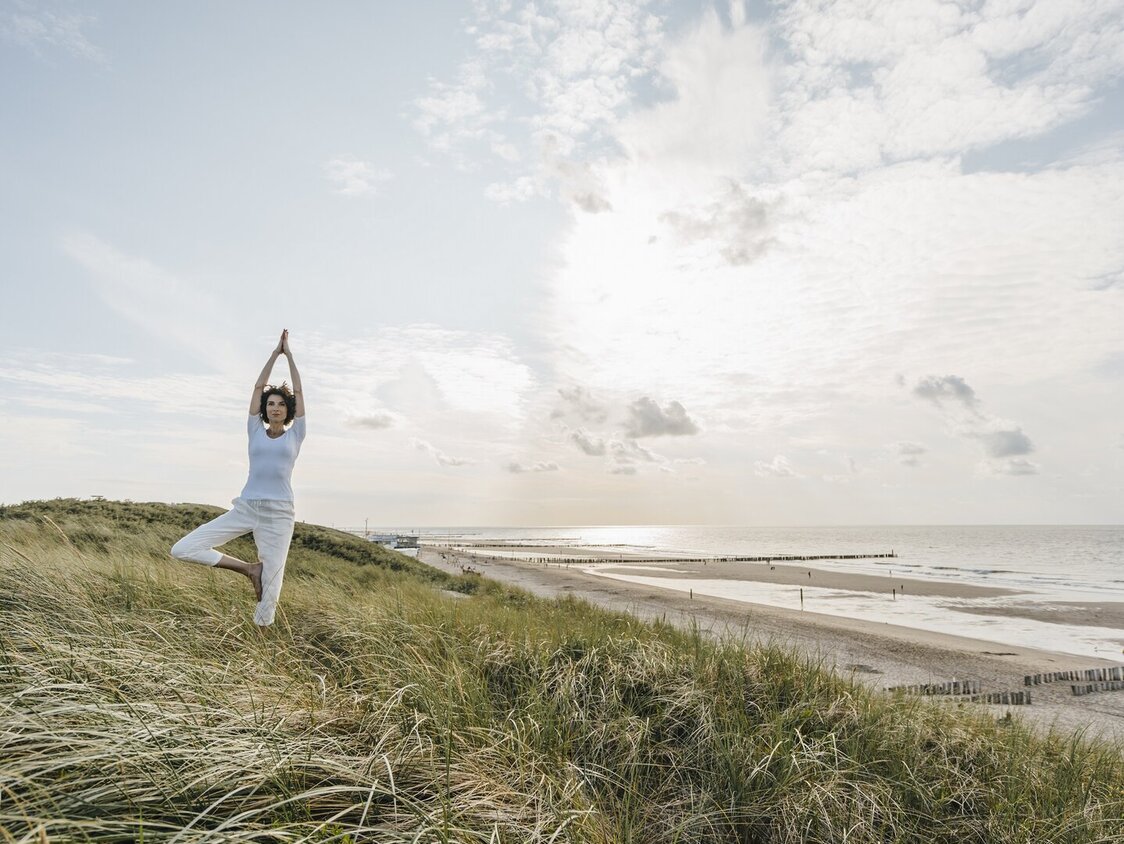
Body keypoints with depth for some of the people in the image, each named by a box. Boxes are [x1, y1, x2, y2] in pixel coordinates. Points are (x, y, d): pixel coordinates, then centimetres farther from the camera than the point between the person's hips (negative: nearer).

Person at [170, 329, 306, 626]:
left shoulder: (295, 435, 9)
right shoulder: (256, 432, 13)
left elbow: (298, 391, 8)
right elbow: (259, 386, 13)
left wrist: (289, 354, 13)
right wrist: (274, 354, 15)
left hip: (279, 514, -2)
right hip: (244, 508, 3)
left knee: (271, 584, -3)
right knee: (183, 550, -8)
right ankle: (249, 568, 3)